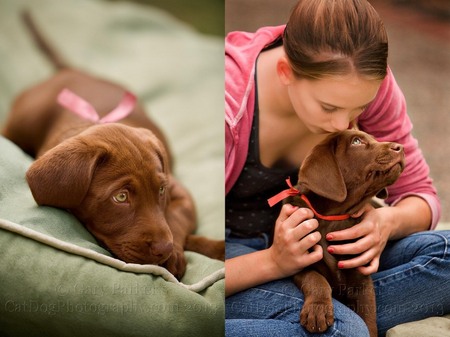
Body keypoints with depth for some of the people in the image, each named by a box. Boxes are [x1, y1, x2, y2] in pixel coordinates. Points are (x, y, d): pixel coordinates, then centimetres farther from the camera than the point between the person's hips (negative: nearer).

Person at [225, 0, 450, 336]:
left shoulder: (365, 82, -16)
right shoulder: (230, 98, -29)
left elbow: (420, 194, -3)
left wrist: (389, 221, -25)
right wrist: (273, 262, -38)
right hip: (234, 252, -6)